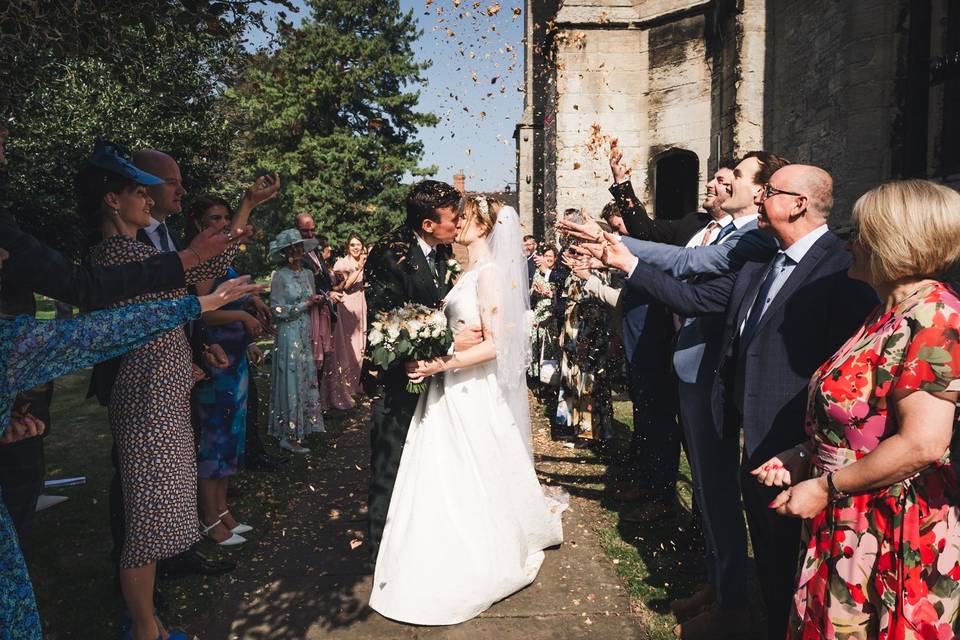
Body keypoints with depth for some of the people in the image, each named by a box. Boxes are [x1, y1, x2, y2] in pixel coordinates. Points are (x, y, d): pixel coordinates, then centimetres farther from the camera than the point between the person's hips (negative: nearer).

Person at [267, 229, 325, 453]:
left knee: (307, 380, 9)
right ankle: (289, 436, 4)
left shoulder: (307, 274, 10)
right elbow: (278, 310, -12)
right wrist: (305, 304, -12)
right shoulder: (280, 276, -8)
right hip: (289, 335, -6)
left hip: (306, 334, 6)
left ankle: (301, 426, 21)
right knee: (292, 382, -3)